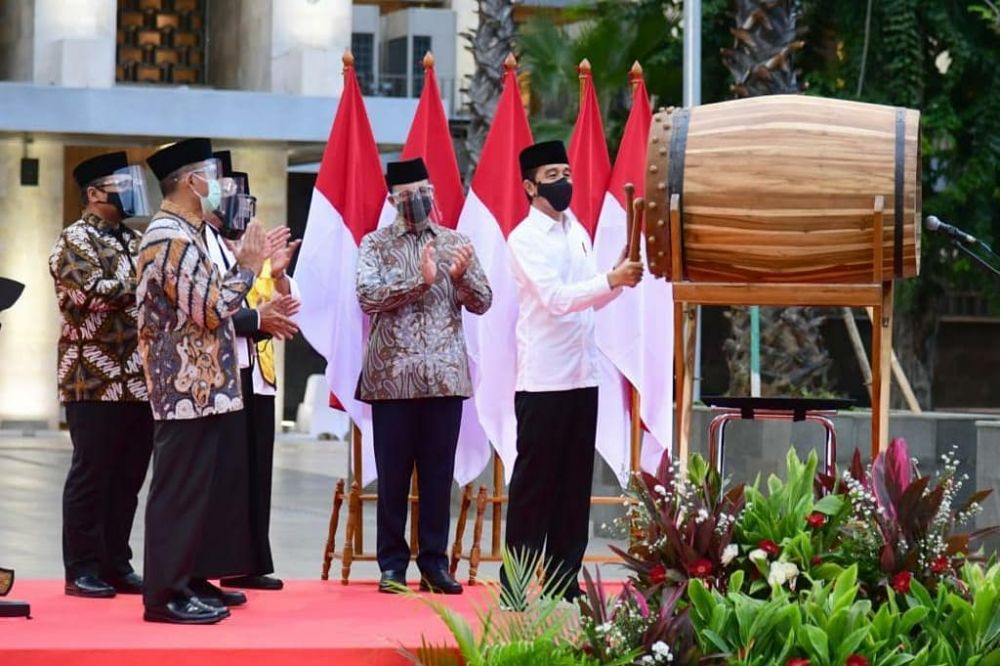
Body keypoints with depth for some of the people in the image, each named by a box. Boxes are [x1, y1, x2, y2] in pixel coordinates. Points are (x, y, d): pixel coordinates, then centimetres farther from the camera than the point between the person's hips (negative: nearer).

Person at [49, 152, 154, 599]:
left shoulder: (134, 242, 19)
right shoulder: (75, 241, -5)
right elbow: (96, 294, -19)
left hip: (140, 381, 7)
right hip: (95, 381, -7)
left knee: (128, 478, 8)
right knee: (91, 476, -2)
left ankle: (116, 565, 16)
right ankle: (82, 569, 4)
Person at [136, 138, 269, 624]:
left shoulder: (180, 233, 17)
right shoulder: (172, 239, -16)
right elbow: (210, 310, -20)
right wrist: (246, 268, -8)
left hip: (198, 387, 11)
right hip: (189, 388, -11)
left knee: (193, 491, 13)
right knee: (179, 491, -7)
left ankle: (182, 585, 18)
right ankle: (165, 596, -5)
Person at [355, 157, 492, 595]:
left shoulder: (455, 243, 12)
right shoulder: (376, 244, 5)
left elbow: (482, 302, 8)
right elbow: (368, 295, -10)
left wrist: (463, 276, -13)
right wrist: (421, 280, -18)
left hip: (445, 375, 2)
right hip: (393, 375, -2)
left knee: (439, 473, 4)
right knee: (393, 473, 1)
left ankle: (435, 562, 10)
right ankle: (392, 563, 8)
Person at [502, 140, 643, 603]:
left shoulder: (579, 232, 15)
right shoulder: (525, 239, -8)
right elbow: (555, 298, -20)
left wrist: (621, 279, -1)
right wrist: (612, 280, -25)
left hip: (582, 374, 7)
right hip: (542, 378, -7)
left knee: (575, 481, 8)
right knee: (534, 482, -3)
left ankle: (565, 578, 13)